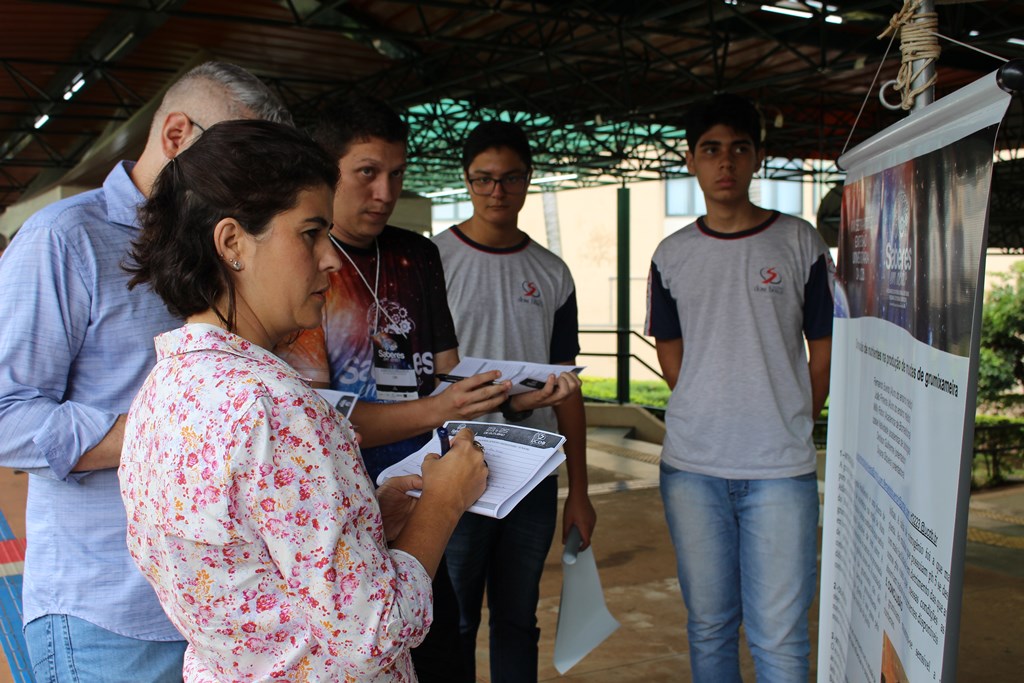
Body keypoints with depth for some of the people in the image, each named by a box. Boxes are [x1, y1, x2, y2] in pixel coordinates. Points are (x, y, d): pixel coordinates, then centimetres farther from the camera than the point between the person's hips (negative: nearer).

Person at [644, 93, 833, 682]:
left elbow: (825, 348, 6)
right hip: (691, 467, 2)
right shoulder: (672, 255, 7)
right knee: (709, 624, 13)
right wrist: (709, 417, 8)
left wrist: (788, 427, 7)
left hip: (781, 469, -2)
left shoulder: (799, 243, 1)